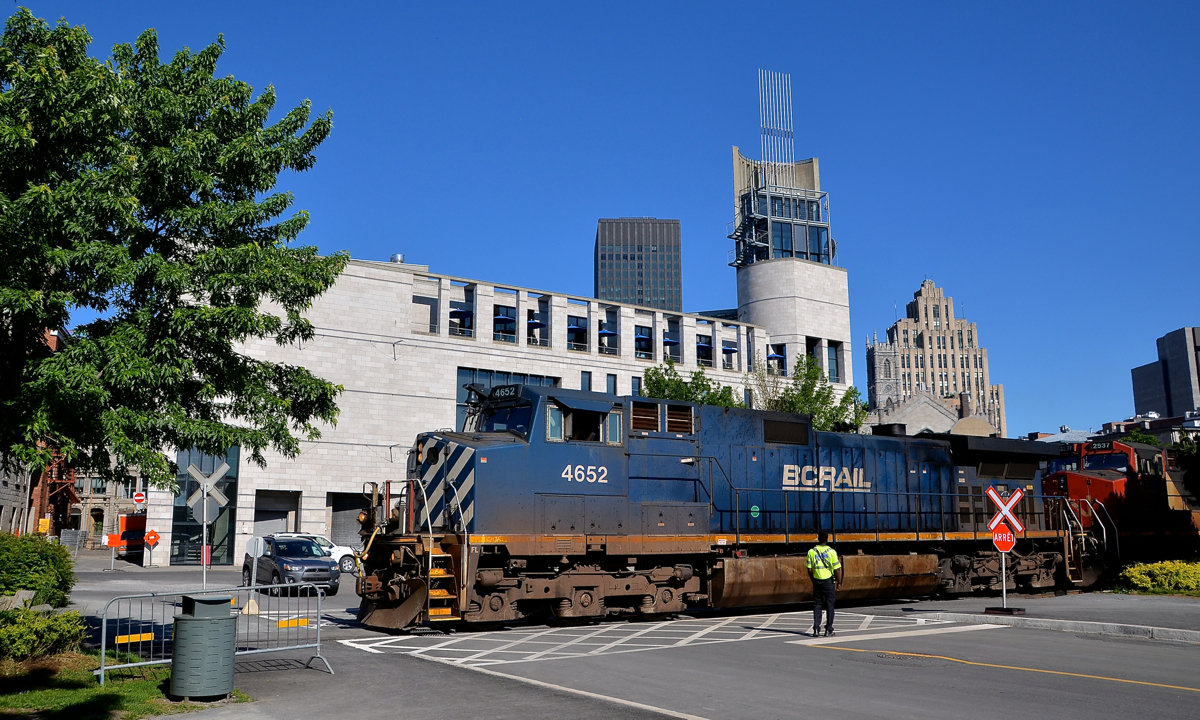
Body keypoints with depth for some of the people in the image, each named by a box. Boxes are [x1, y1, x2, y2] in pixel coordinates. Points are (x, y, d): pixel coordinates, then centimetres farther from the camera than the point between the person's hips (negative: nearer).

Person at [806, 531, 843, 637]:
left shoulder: (811, 552, -1)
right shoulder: (831, 551, -8)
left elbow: (810, 569, 1)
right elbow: (837, 569, -8)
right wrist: (839, 583, 2)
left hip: (817, 581, 2)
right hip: (829, 581, -2)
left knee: (817, 605, 10)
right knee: (829, 605, 6)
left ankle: (816, 629, 5)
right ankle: (828, 630, 8)